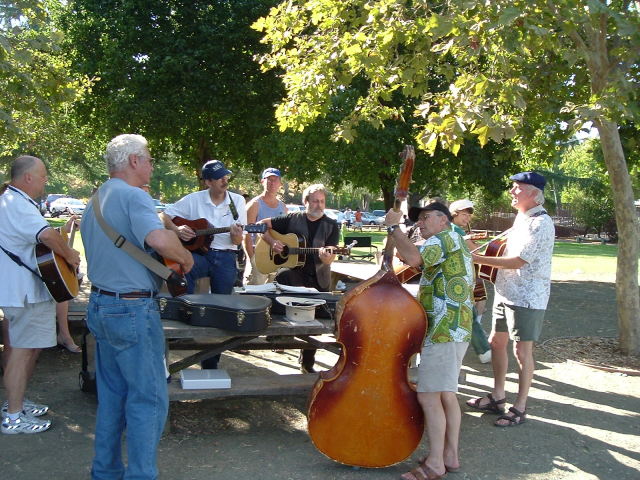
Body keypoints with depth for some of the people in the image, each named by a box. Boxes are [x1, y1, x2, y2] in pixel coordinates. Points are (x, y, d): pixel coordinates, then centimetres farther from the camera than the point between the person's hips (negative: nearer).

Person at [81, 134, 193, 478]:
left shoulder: (95, 201, 15)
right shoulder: (132, 195, -16)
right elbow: (159, 238, -34)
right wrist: (185, 258, -14)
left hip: (100, 304, 10)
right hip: (133, 309, -10)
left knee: (111, 394, 18)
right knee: (149, 397, 0)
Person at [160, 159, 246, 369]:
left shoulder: (237, 201, 5)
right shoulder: (193, 199, 2)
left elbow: (238, 241, 4)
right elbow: (164, 216, 6)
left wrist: (236, 234, -19)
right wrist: (177, 230, -12)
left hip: (225, 258, 1)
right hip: (198, 253, -1)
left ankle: (210, 363, 13)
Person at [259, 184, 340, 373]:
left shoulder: (331, 226, 4)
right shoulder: (293, 219, 3)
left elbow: (329, 258, -5)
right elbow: (262, 224, 7)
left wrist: (327, 257, -29)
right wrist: (272, 241, -9)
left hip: (318, 278, 2)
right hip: (294, 271, -2)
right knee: (282, 276, -35)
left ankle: (307, 363, 24)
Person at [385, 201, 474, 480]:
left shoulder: (444, 238, -10)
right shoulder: (456, 243, 23)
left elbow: (414, 258, -29)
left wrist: (393, 227, -17)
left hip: (444, 331, -11)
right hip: (456, 329, 11)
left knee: (428, 396, -8)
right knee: (446, 394, 15)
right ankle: (450, 456, 22)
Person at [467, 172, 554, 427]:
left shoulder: (540, 223, -18)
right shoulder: (521, 218, 12)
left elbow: (517, 261, -21)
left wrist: (478, 258, -18)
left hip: (527, 298, -9)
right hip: (505, 292, 10)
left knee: (522, 351, -1)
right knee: (496, 341, 15)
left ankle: (520, 408, 11)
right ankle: (497, 397, 28)